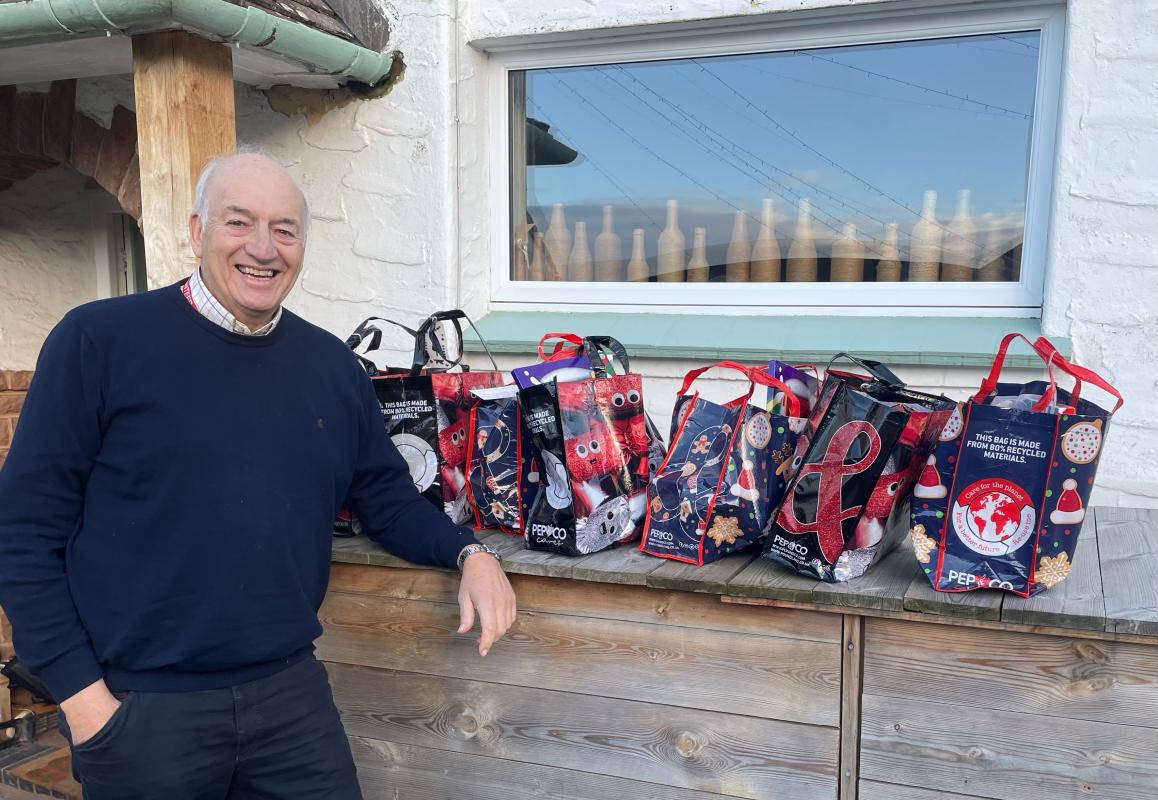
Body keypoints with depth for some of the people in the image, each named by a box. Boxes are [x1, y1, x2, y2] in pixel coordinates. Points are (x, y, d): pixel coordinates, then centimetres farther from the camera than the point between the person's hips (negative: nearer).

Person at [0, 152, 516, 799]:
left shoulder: (333, 364, 5)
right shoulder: (98, 339, -8)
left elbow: (389, 499, 10)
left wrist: (469, 552, -8)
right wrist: (79, 690, -9)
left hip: (291, 692, 4)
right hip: (140, 706, -3)